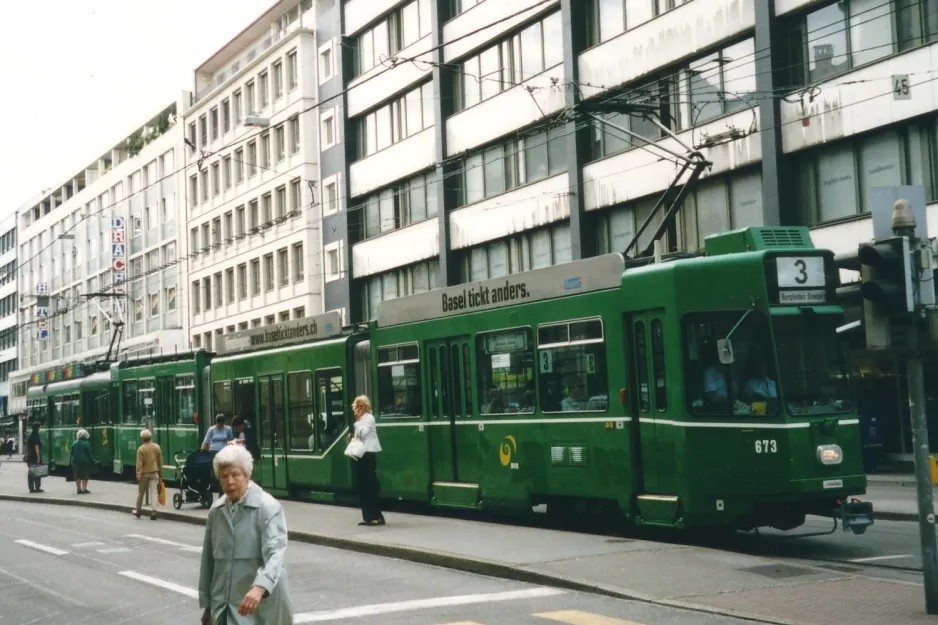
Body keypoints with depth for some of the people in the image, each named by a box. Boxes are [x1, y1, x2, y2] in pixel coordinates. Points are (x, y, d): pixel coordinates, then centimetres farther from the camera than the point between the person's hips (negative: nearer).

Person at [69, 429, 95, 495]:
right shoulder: (87, 444, -11)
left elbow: (71, 453, 6)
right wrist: (93, 461, -1)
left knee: (77, 476, 11)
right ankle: (84, 489, -2)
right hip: (85, 462, -5)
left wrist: (71, 461, 12)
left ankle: (79, 489, 12)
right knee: (85, 476, 2)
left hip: (76, 462, 5)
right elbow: (90, 454, -9)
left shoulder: (74, 443, 4)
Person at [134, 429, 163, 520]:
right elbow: (160, 462, 5)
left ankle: (137, 511, 27)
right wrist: (160, 474, 12)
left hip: (144, 473, -2)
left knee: (140, 492, 13)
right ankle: (153, 511, -15)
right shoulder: (157, 447, 0)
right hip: (154, 473, 2)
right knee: (154, 492, -3)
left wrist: (138, 475, -12)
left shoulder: (141, 449, -10)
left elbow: (139, 464, -14)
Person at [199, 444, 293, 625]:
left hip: (260, 609, -5)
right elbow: (208, 560, 16)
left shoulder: (269, 508, -10)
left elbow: (275, 554, -23)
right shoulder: (216, 510, 9)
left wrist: (259, 588, -40)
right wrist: (207, 603, 17)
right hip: (223, 608, 5)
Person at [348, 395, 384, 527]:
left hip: (368, 454, -9)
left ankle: (377, 517, -10)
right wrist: (352, 437, 6)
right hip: (361, 454, 9)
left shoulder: (369, 418, -8)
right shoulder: (360, 419, 18)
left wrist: (358, 420, -14)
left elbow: (363, 433, -20)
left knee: (371, 486, -11)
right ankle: (368, 517, 11)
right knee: (363, 487, 8)